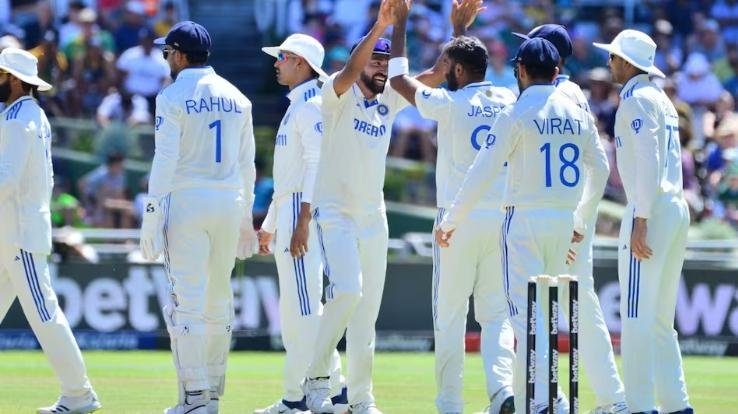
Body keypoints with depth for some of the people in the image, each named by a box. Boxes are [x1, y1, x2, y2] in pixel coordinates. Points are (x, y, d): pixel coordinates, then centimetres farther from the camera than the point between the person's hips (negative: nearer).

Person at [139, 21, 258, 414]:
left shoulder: (173, 97, -5)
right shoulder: (236, 98, 12)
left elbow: (165, 161, -11)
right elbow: (247, 164, 13)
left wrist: (151, 218, -10)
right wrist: (245, 218, 19)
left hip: (186, 204, -6)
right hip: (229, 205, 6)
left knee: (186, 300, -6)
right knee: (218, 299, 12)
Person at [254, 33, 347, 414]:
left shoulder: (312, 107, -11)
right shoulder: (296, 108, 21)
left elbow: (317, 165, -20)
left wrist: (303, 221, -26)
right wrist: (270, 225, 26)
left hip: (303, 211, -11)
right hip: (288, 211, 11)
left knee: (303, 307, -10)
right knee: (293, 309, 12)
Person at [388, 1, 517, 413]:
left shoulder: (448, 104, -8)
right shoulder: (508, 101, 7)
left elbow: (399, 78, 4)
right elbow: (468, 80, 28)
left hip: (459, 220, -4)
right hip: (502, 220, 4)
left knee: (450, 316, 3)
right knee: (496, 313, 6)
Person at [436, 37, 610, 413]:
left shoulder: (515, 114, -9)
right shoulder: (578, 115, 7)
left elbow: (483, 172, -10)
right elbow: (599, 170, 15)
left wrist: (451, 220, -3)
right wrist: (581, 221, 27)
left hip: (524, 219, -5)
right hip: (564, 220, 5)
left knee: (525, 312, -7)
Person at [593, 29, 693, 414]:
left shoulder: (637, 100, -8)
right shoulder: (663, 100, 19)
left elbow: (648, 163, -18)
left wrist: (640, 220, -21)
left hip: (651, 208, -10)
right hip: (677, 208, 10)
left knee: (637, 315, -10)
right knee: (659, 318, 12)